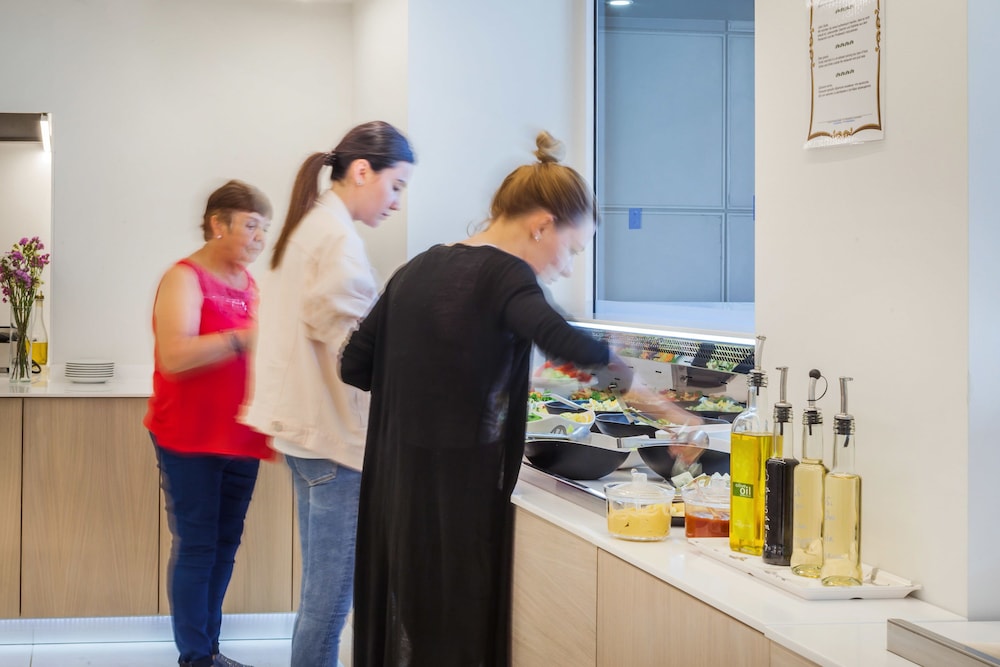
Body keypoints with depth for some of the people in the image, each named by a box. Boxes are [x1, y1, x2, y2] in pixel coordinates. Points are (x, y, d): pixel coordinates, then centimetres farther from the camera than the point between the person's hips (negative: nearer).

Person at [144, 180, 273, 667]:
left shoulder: (248, 282, 12)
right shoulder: (185, 278, -10)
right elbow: (175, 357, -23)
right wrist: (245, 337, -24)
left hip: (239, 438, 7)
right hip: (191, 439, -7)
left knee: (225, 544, 10)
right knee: (196, 547, -3)